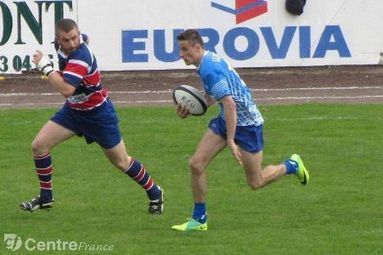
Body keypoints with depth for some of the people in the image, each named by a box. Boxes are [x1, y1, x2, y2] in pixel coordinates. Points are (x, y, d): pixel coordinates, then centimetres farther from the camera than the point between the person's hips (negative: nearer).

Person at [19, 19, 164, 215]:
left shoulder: (80, 57, -34)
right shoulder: (62, 46, -9)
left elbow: (66, 89, -45)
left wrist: (45, 66, -37)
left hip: (98, 113, -7)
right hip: (73, 110, 7)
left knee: (121, 162, 5)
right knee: (39, 145, -4)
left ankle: (155, 194, 26)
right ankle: (45, 198, 10)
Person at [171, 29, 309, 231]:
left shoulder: (209, 70, -28)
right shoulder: (210, 60, 3)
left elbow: (230, 104, -33)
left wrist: (231, 142, -31)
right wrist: (190, 109, 5)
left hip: (246, 123, -9)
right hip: (226, 119, 9)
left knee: (255, 182, 5)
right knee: (196, 164, -3)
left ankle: (292, 165, 31)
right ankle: (199, 219, 6)